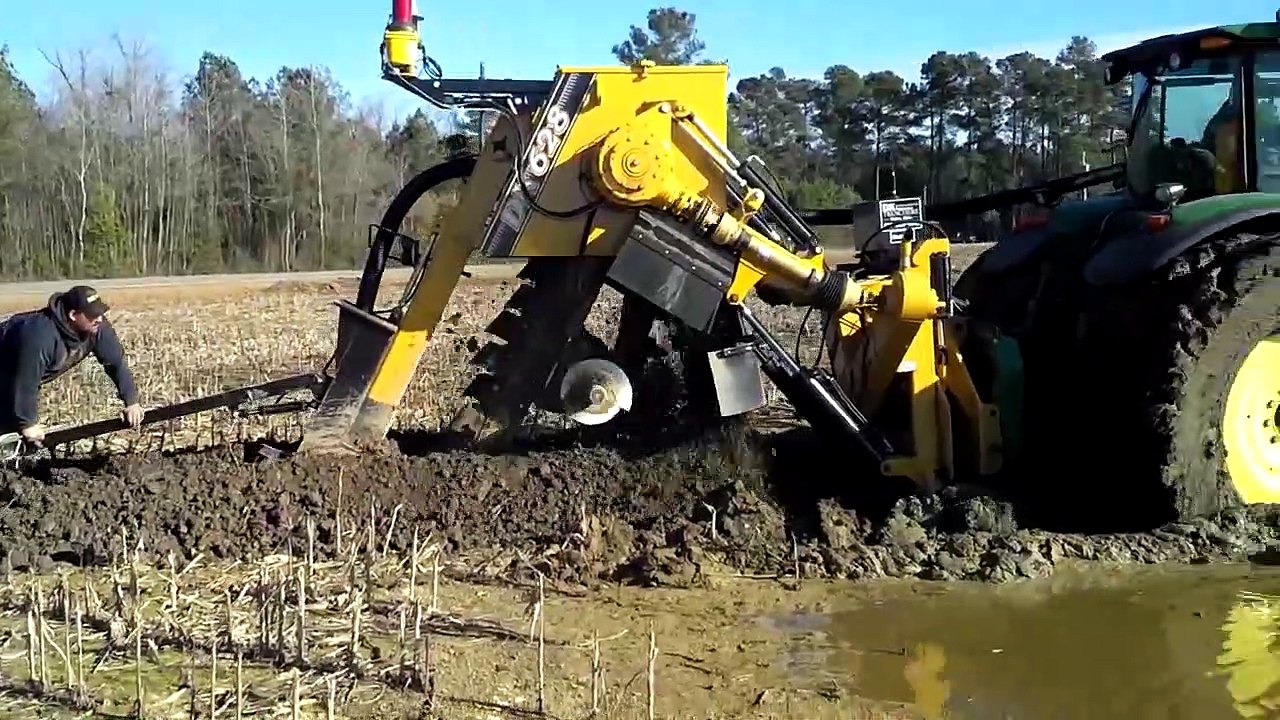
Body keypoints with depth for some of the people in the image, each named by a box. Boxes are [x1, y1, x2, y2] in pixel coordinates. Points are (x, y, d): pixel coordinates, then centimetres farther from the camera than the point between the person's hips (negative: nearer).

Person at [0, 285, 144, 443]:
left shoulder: (97, 327, -24)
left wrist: (131, 402, -20)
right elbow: (25, 383, -37)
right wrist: (28, 424, -27)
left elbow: (116, 361, -16)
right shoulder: (40, 337, -44)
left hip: (34, 375, 7)